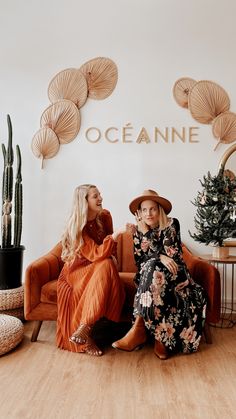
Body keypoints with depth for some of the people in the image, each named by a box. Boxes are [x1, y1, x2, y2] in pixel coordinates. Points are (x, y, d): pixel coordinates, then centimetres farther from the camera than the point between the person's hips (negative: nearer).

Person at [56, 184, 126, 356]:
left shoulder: (105, 216, -2)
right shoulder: (77, 225, -18)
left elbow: (111, 245, 14)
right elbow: (95, 254, -29)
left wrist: (112, 258, -2)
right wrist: (115, 235, -40)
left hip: (101, 268, 5)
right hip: (78, 268, -4)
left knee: (108, 266, -31)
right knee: (106, 266, -34)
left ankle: (83, 328, -29)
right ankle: (85, 334, -31)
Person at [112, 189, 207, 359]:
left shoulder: (172, 224, -4)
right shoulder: (138, 230, 5)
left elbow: (169, 253, -15)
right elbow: (139, 260, -3)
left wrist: (145, 231, -16)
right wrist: (160, 257, -20)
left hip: (174, 274, -2)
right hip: (151, 275, 3)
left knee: (153, 270, -35)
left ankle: (139, 329, -32)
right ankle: (162, 338, -32)